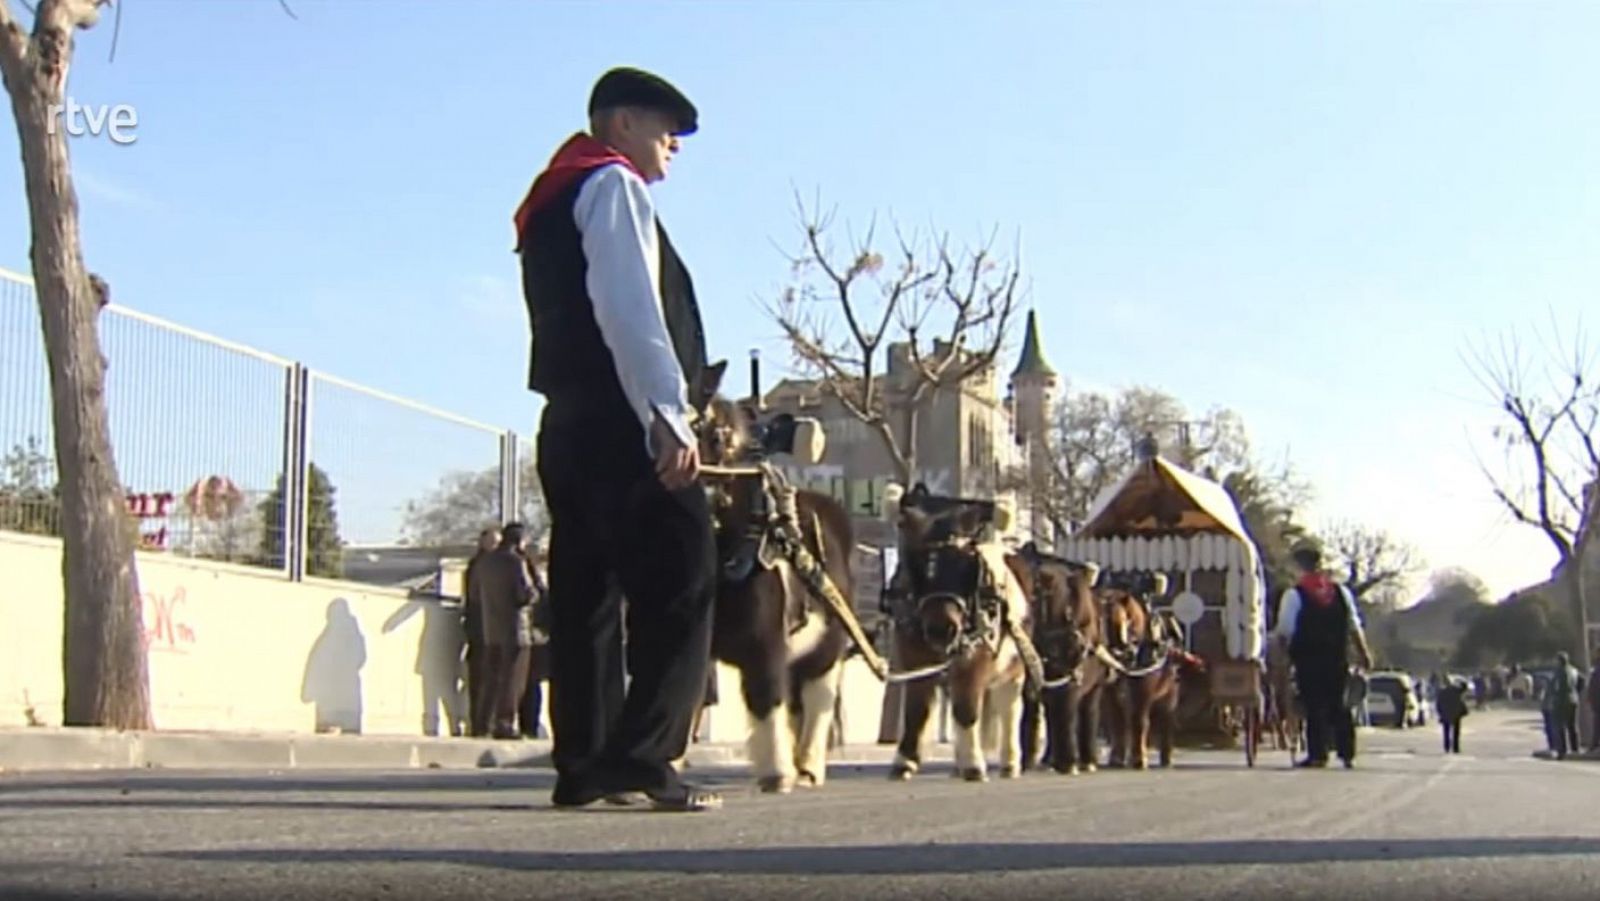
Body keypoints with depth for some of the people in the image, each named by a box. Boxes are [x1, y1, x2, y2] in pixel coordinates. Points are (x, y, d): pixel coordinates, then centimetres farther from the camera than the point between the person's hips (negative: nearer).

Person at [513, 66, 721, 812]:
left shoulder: (551, 203, 28)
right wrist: (668, 413, -22)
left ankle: (584, 766, 6)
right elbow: (628, 306, -15)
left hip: (568, 424, 10)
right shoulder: (613, 184, -1)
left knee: (586, 594, 6)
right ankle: (644, 756, -17)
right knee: (678, 588, -10)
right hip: (621, 422, -10)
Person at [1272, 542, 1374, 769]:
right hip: (1337, 657, 4)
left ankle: (1317, 754, -2)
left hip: (1308, 659, -4)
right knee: (1339, 705, 12)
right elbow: (1354, 627, 10)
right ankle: (1347, 754, 10)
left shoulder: (1294, 594, -6)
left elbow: (1285, 631, -7)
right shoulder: (1341, 591, 7)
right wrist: (1363, 653, 16)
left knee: (1314, 707, 0)